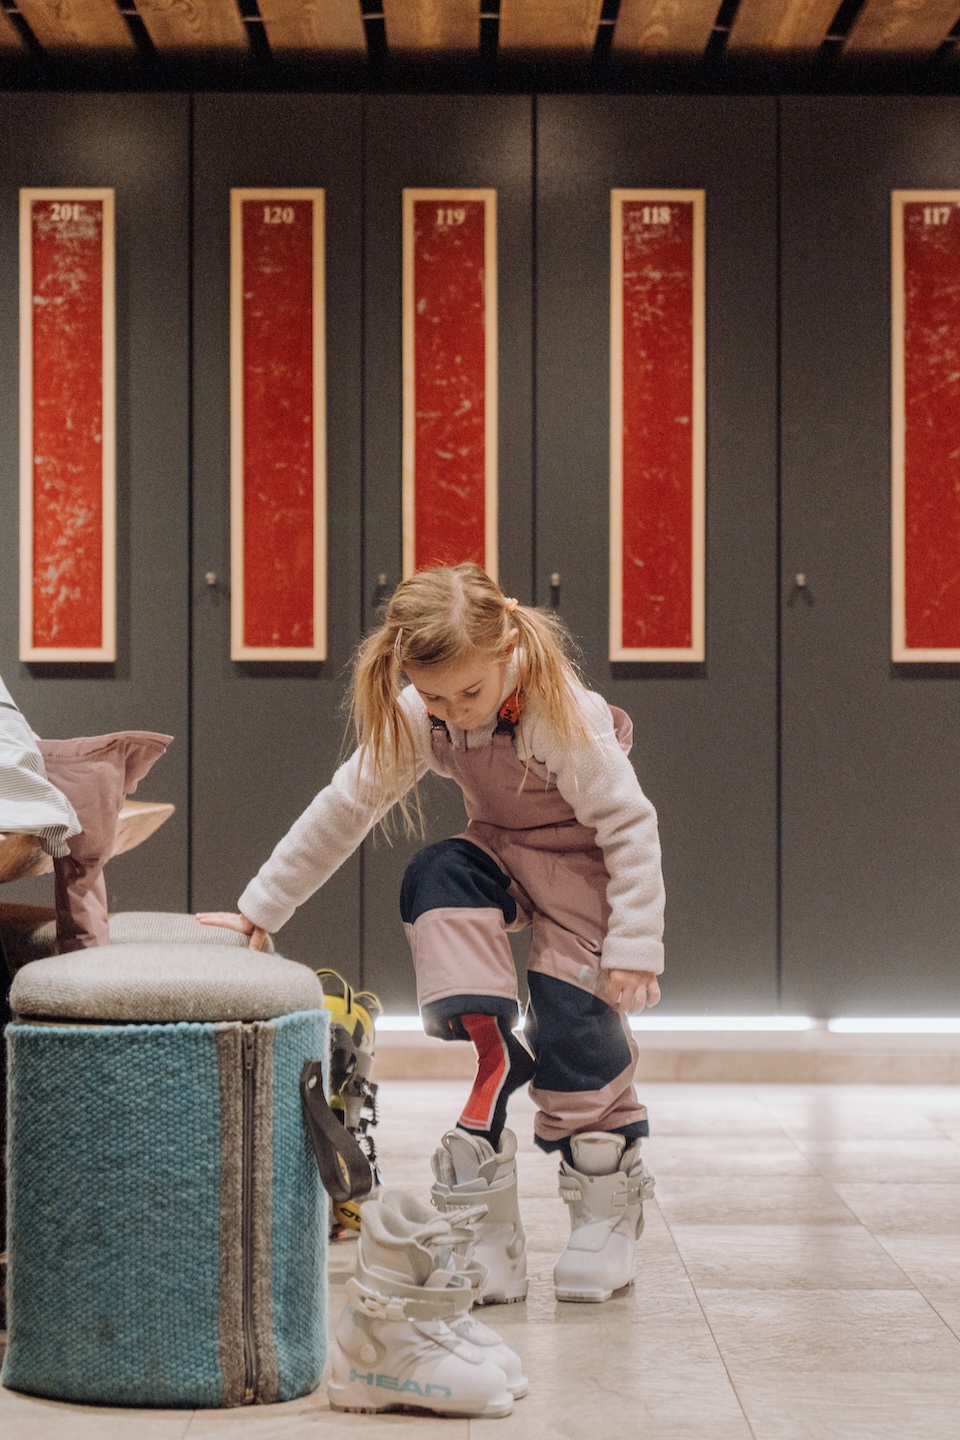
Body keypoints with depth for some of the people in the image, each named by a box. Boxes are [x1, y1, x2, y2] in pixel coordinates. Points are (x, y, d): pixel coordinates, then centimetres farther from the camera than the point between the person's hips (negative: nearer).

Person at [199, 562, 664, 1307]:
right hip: (504, 852, 5)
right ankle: (492, 1056, -27)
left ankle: (609, 1201, 1)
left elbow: (632, 828, -25)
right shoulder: (415, 718, -17)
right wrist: (259, 910, -9)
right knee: (436, 877, -27)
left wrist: (635, 946, -29)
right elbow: (344, 809, -10)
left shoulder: (566, 716, -31)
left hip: (587, 865, -5)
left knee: (574, 1022, -15)